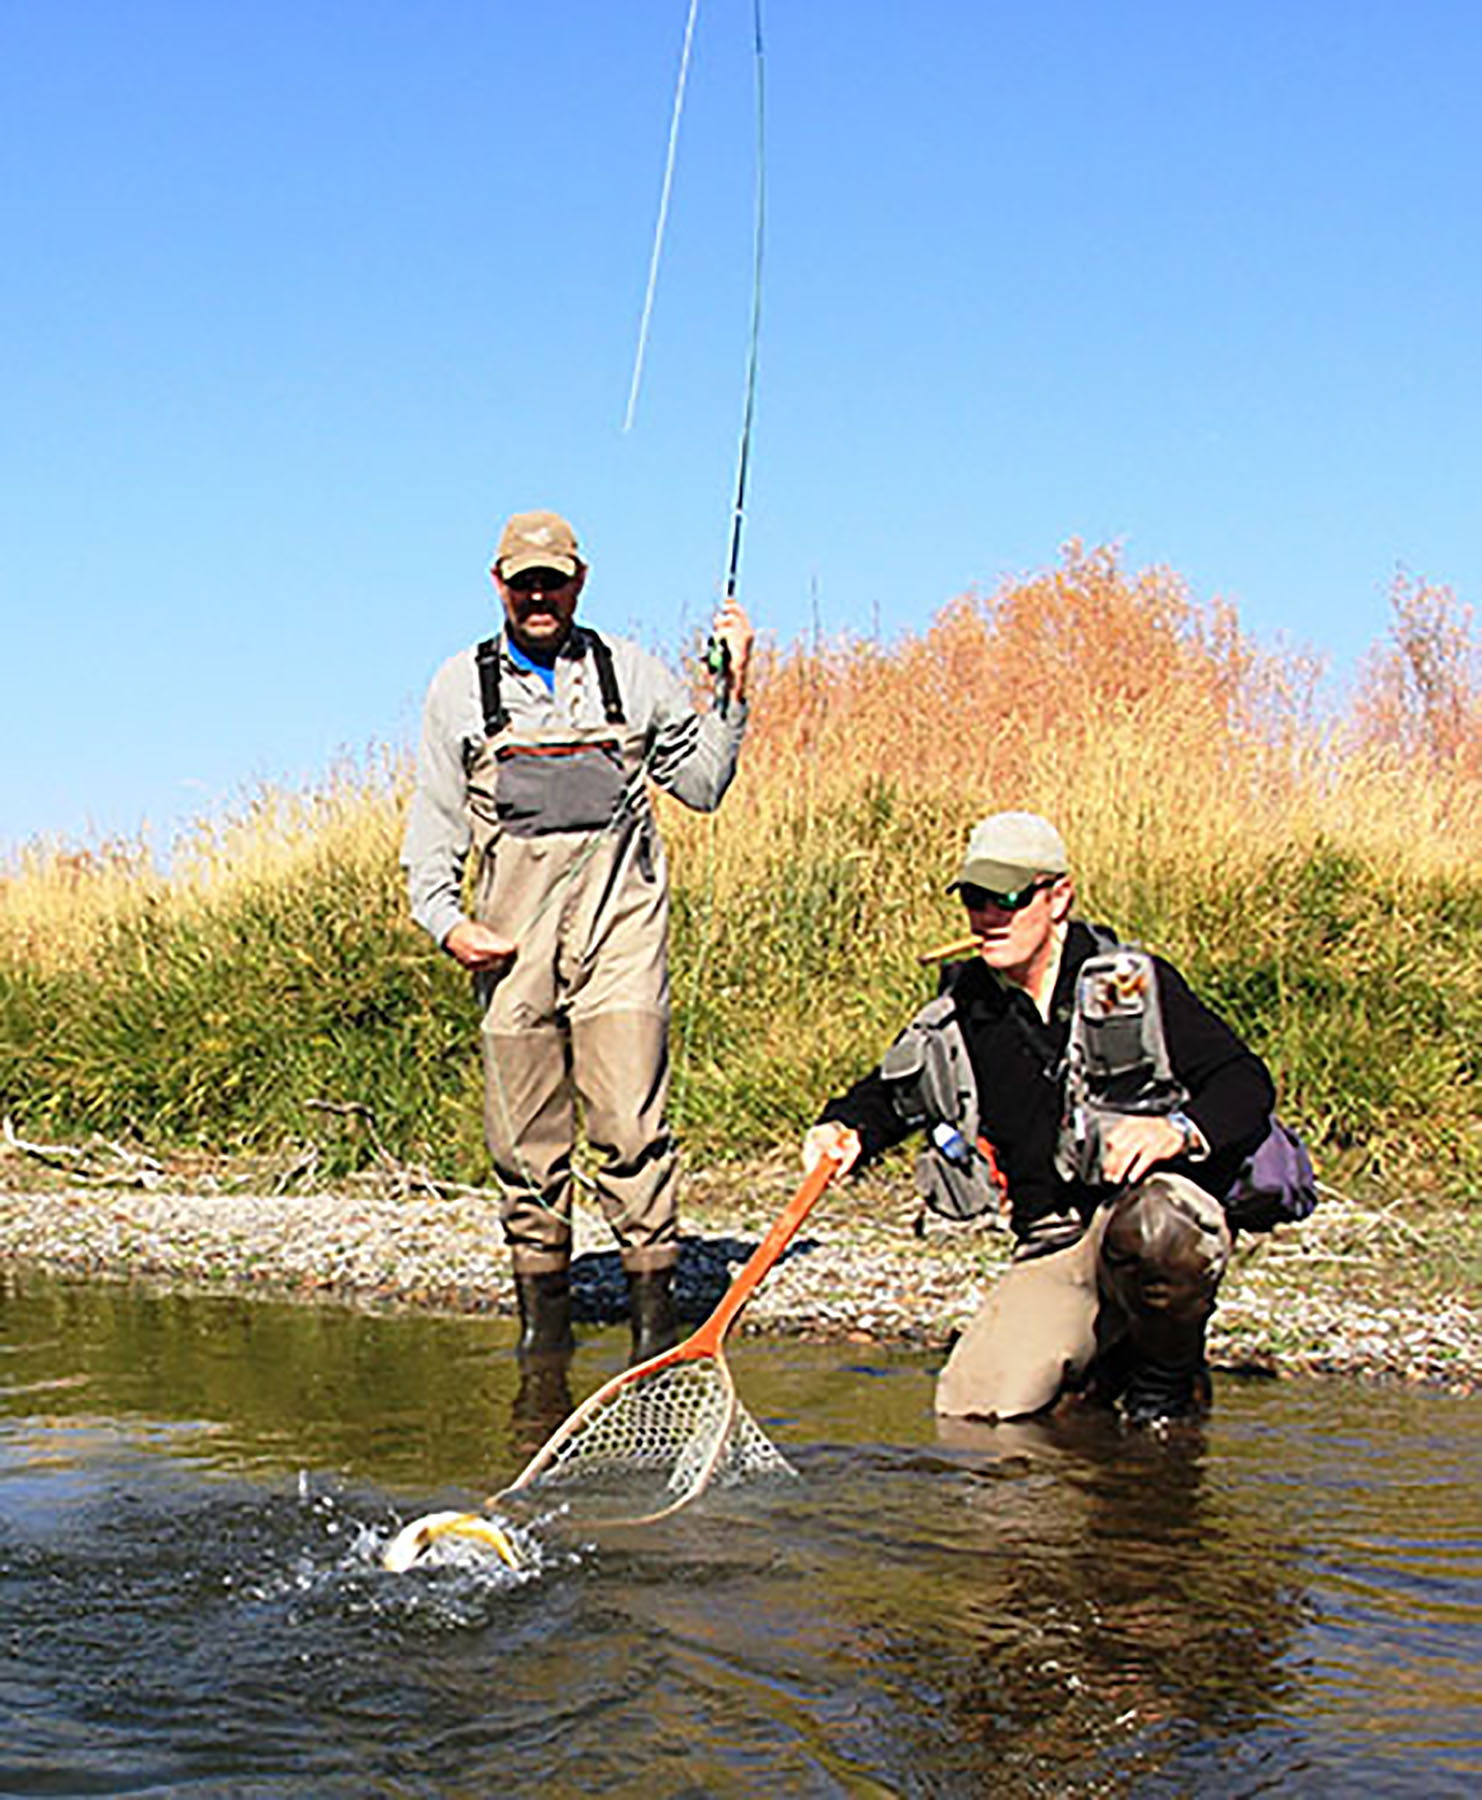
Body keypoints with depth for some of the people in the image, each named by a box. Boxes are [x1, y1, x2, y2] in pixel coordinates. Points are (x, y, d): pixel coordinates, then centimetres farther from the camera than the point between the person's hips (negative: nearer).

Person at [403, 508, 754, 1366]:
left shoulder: (635, 674, 12)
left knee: (632, 1126, -9)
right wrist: (447, 919, 1)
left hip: (620, 926, -1)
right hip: (511, 940, 1)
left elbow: (702, 784, 15)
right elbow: (435, 824, 15)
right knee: (526, 1140, 2)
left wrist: (733, 693, 3)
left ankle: (656, 1314, -3)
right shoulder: (461, 688, 13)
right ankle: (544, 1319, 13)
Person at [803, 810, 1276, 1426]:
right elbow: (888, 1093, 25)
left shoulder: (1135, 984, -2)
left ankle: (1171, 1375, -6)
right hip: (1053, 1253, 4)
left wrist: (1179, 1130, -24)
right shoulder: (959, 1017, 9)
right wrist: (846, 1130, 2)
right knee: (972, 1408, -14)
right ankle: (1108, 1361, 18)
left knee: (1152, 1227, -40)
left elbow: (1247, 1083, -4)